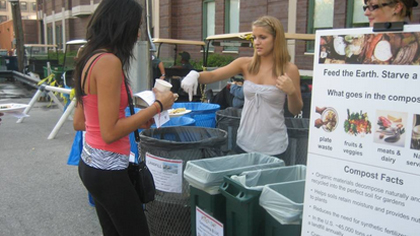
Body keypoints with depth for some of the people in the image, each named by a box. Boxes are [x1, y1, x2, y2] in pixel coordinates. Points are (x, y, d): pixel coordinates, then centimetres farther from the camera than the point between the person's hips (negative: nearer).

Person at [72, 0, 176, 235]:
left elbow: (79, 123, 12)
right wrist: (158, 106, -14)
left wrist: (135, 121, 12)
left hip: (90, 163, 9)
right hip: (108, 170, -9)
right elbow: (110, 133, -22)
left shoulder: (90, 59, 8)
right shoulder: (109, 61, -20)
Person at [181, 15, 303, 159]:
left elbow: (296, 111, 0)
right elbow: (212, 76, -8)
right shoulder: (245, 64, 0)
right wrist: (195, 75, -27)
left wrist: (291, 91, -19)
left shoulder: (289, 70, -7)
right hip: (244, 143, 3)